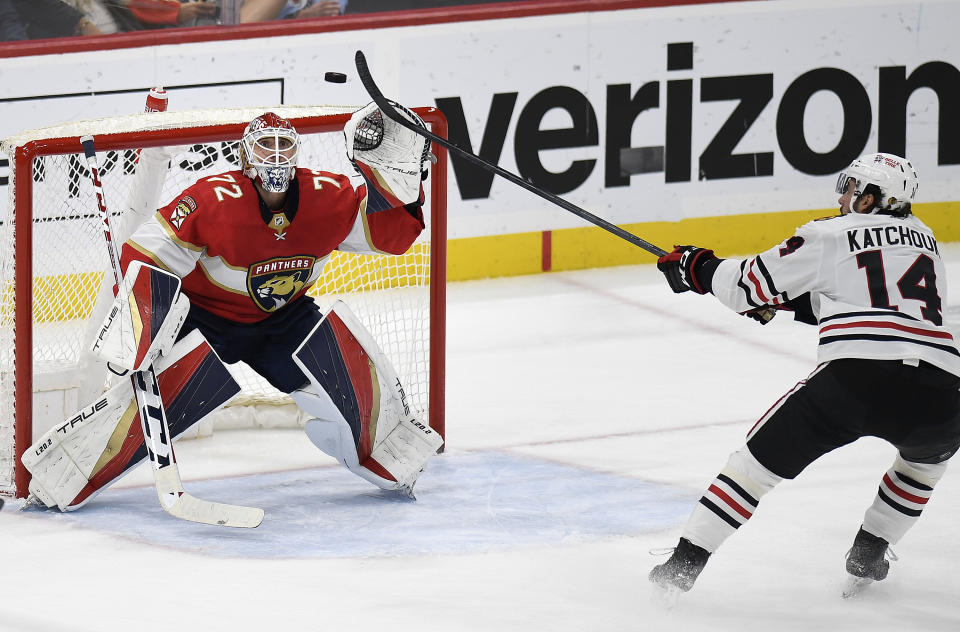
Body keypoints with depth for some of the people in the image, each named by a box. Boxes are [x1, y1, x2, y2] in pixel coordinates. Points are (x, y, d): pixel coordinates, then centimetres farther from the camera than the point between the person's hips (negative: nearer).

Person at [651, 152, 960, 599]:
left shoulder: (827, 237, 14)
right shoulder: (922, 239, 28)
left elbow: (747, 286, 18)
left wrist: (694, 268, 36)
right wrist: (790, 298, 42)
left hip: (854, 378, -3)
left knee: (758, 461, 14)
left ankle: (683, 565, 9)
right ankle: (869, 551, 28)